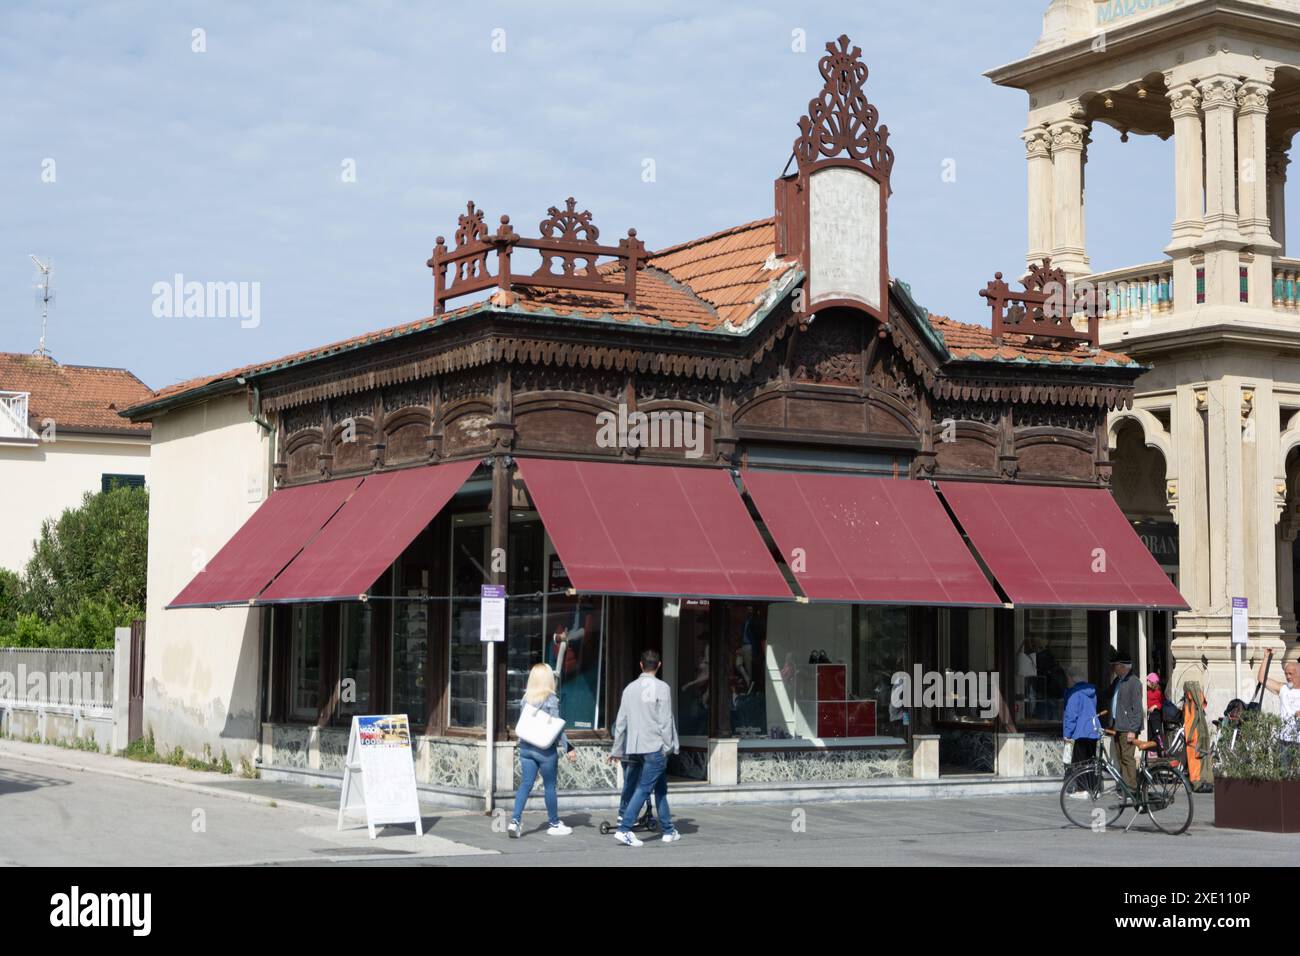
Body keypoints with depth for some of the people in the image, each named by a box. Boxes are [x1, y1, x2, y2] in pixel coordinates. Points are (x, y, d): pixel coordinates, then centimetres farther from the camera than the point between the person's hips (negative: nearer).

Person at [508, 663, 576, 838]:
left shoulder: (526, 698, 5)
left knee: (525, 784, 5)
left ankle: (515, 821, -7)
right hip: (545, 749, -5)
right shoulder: (551, 699, -10)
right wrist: (568, 748, -8)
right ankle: (554, 824, 18)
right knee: (549, 786, 7)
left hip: (526, 747, 5)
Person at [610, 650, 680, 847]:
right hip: (655, 746, -6)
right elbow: (665, 720, -11)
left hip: (636, 747, 6)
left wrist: (616, 749, 17)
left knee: (660, 787, 17)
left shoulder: (630, 688, 8)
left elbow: (621, 721, 11)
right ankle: (624, 829, -15)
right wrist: (668, 746, -5)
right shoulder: (661, 688, -8)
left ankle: (668, 830, 22)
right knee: (644, 788, -7)